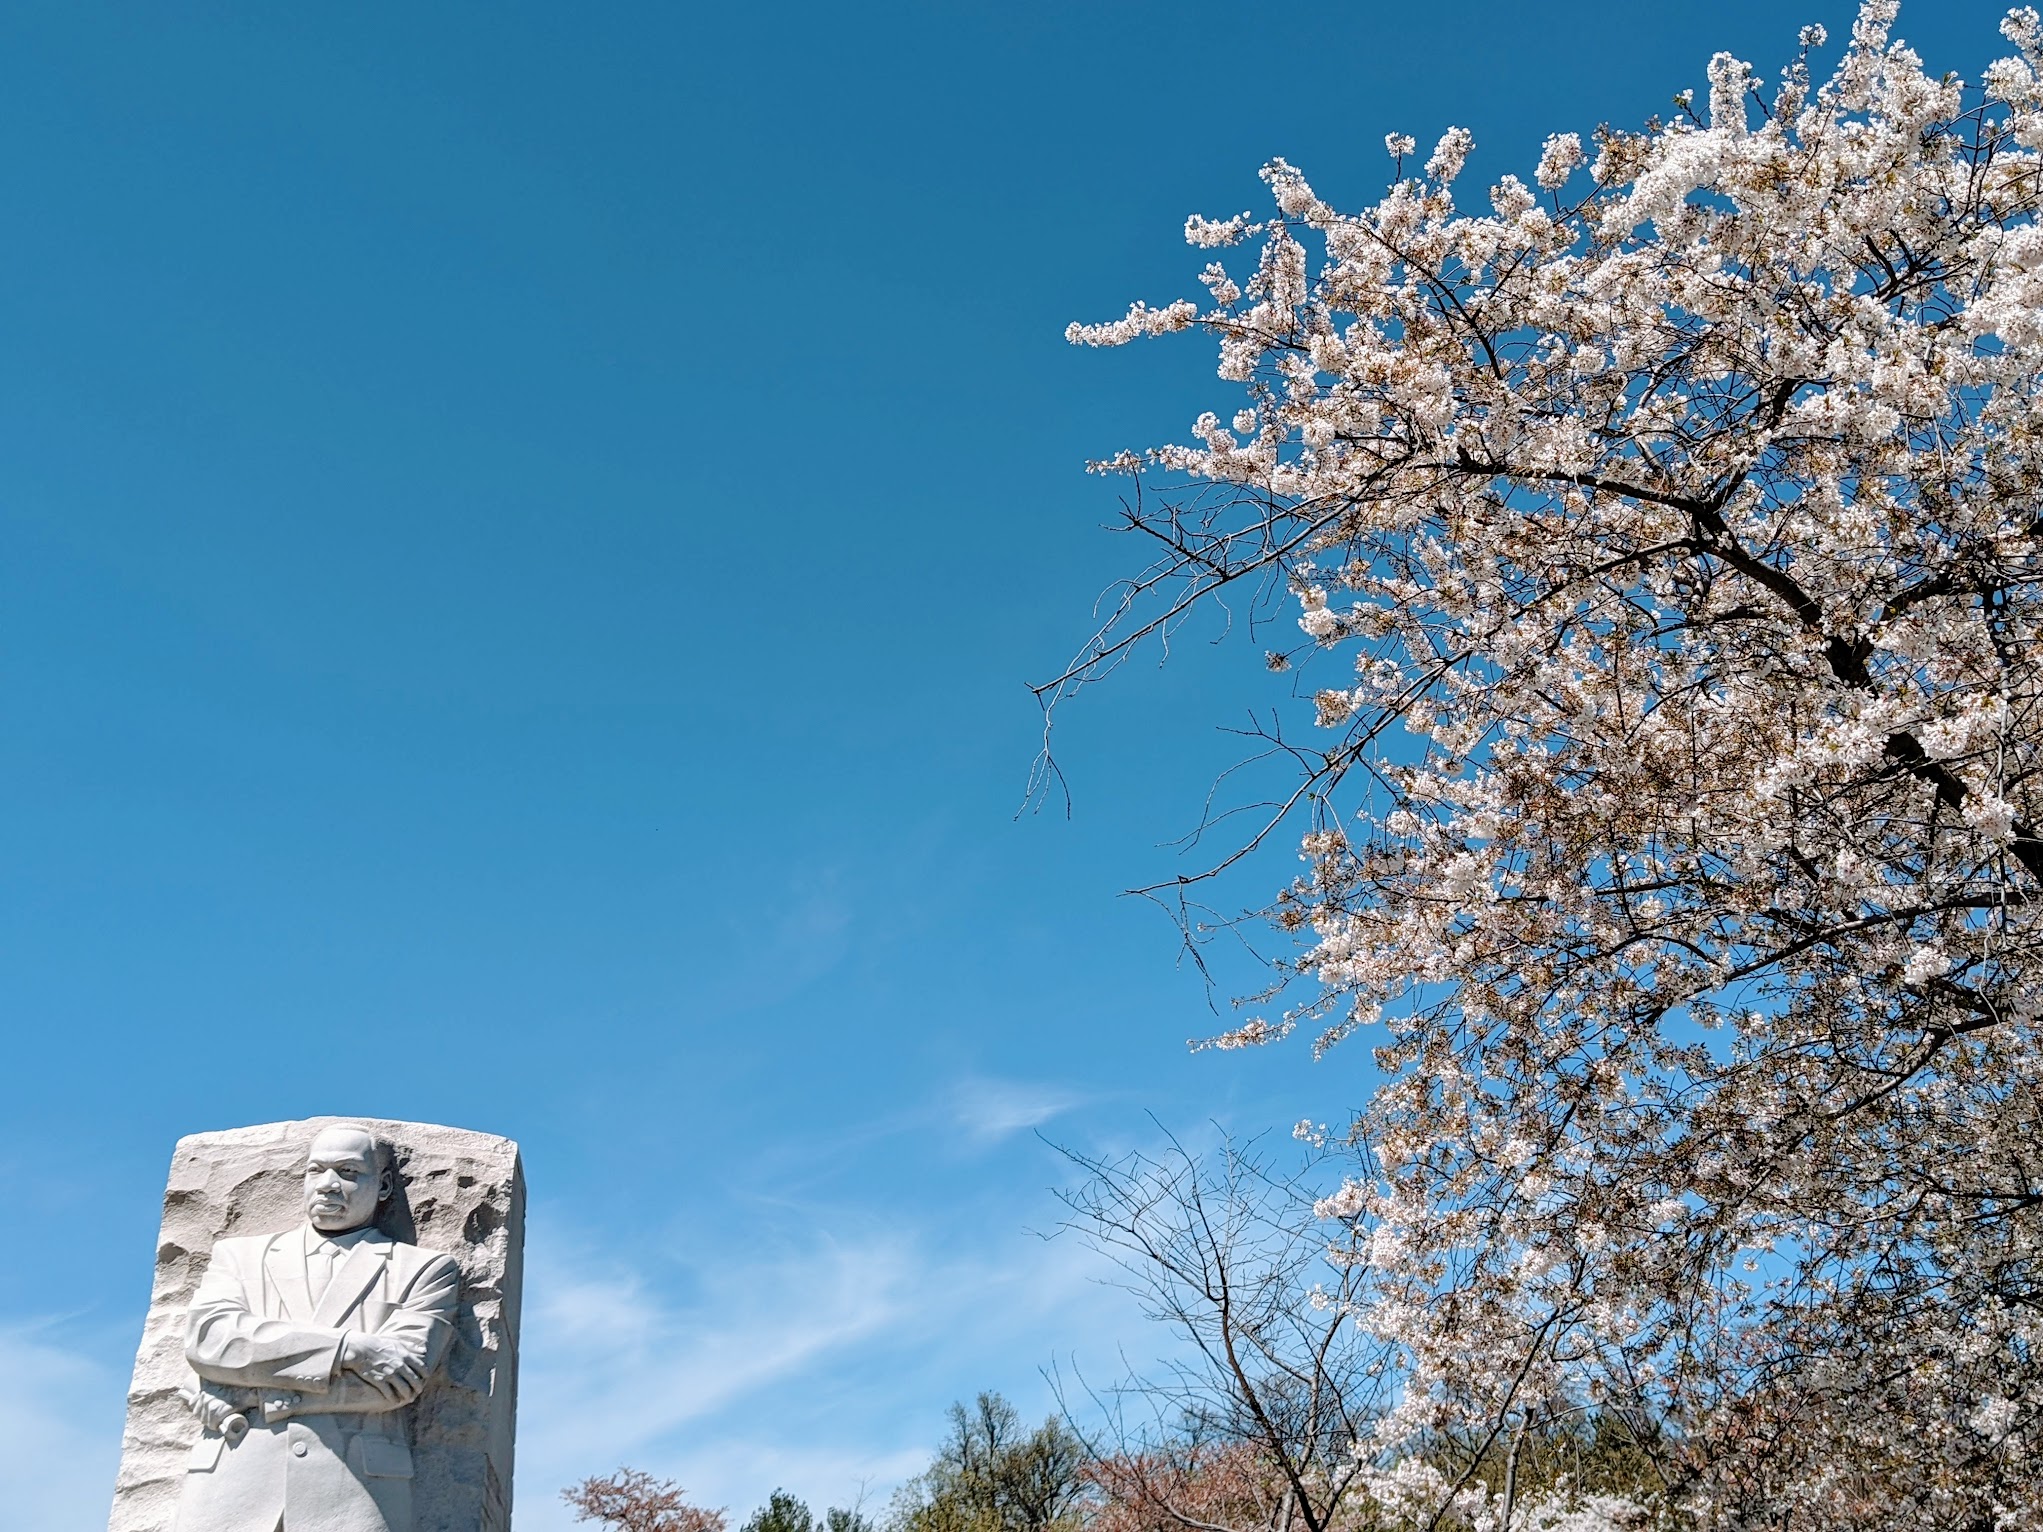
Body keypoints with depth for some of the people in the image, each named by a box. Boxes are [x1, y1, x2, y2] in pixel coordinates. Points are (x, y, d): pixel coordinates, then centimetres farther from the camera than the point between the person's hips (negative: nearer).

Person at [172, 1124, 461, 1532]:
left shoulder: (425, 1269, 14)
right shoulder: (239, 1254, 21)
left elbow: (406, 1372, -2)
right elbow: (207, 1337, 1)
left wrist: (254, 1396, -3)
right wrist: (347, 1348, -8)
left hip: (356, 1494, -2)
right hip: (231, 1489, 2)